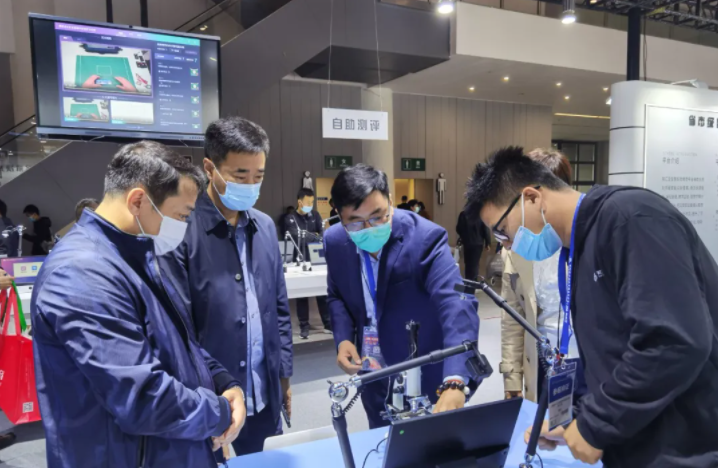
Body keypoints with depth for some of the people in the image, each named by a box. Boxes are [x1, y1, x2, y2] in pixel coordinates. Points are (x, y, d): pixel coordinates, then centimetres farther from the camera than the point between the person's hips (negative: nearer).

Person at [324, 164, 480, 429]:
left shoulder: (426, 237, -25)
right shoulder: (335, 241, -8)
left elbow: (457, 306, -36)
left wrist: (455, 383, -50)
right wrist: (343, 338, -10)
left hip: (424, 377, -4)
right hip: (373, 376, 4)